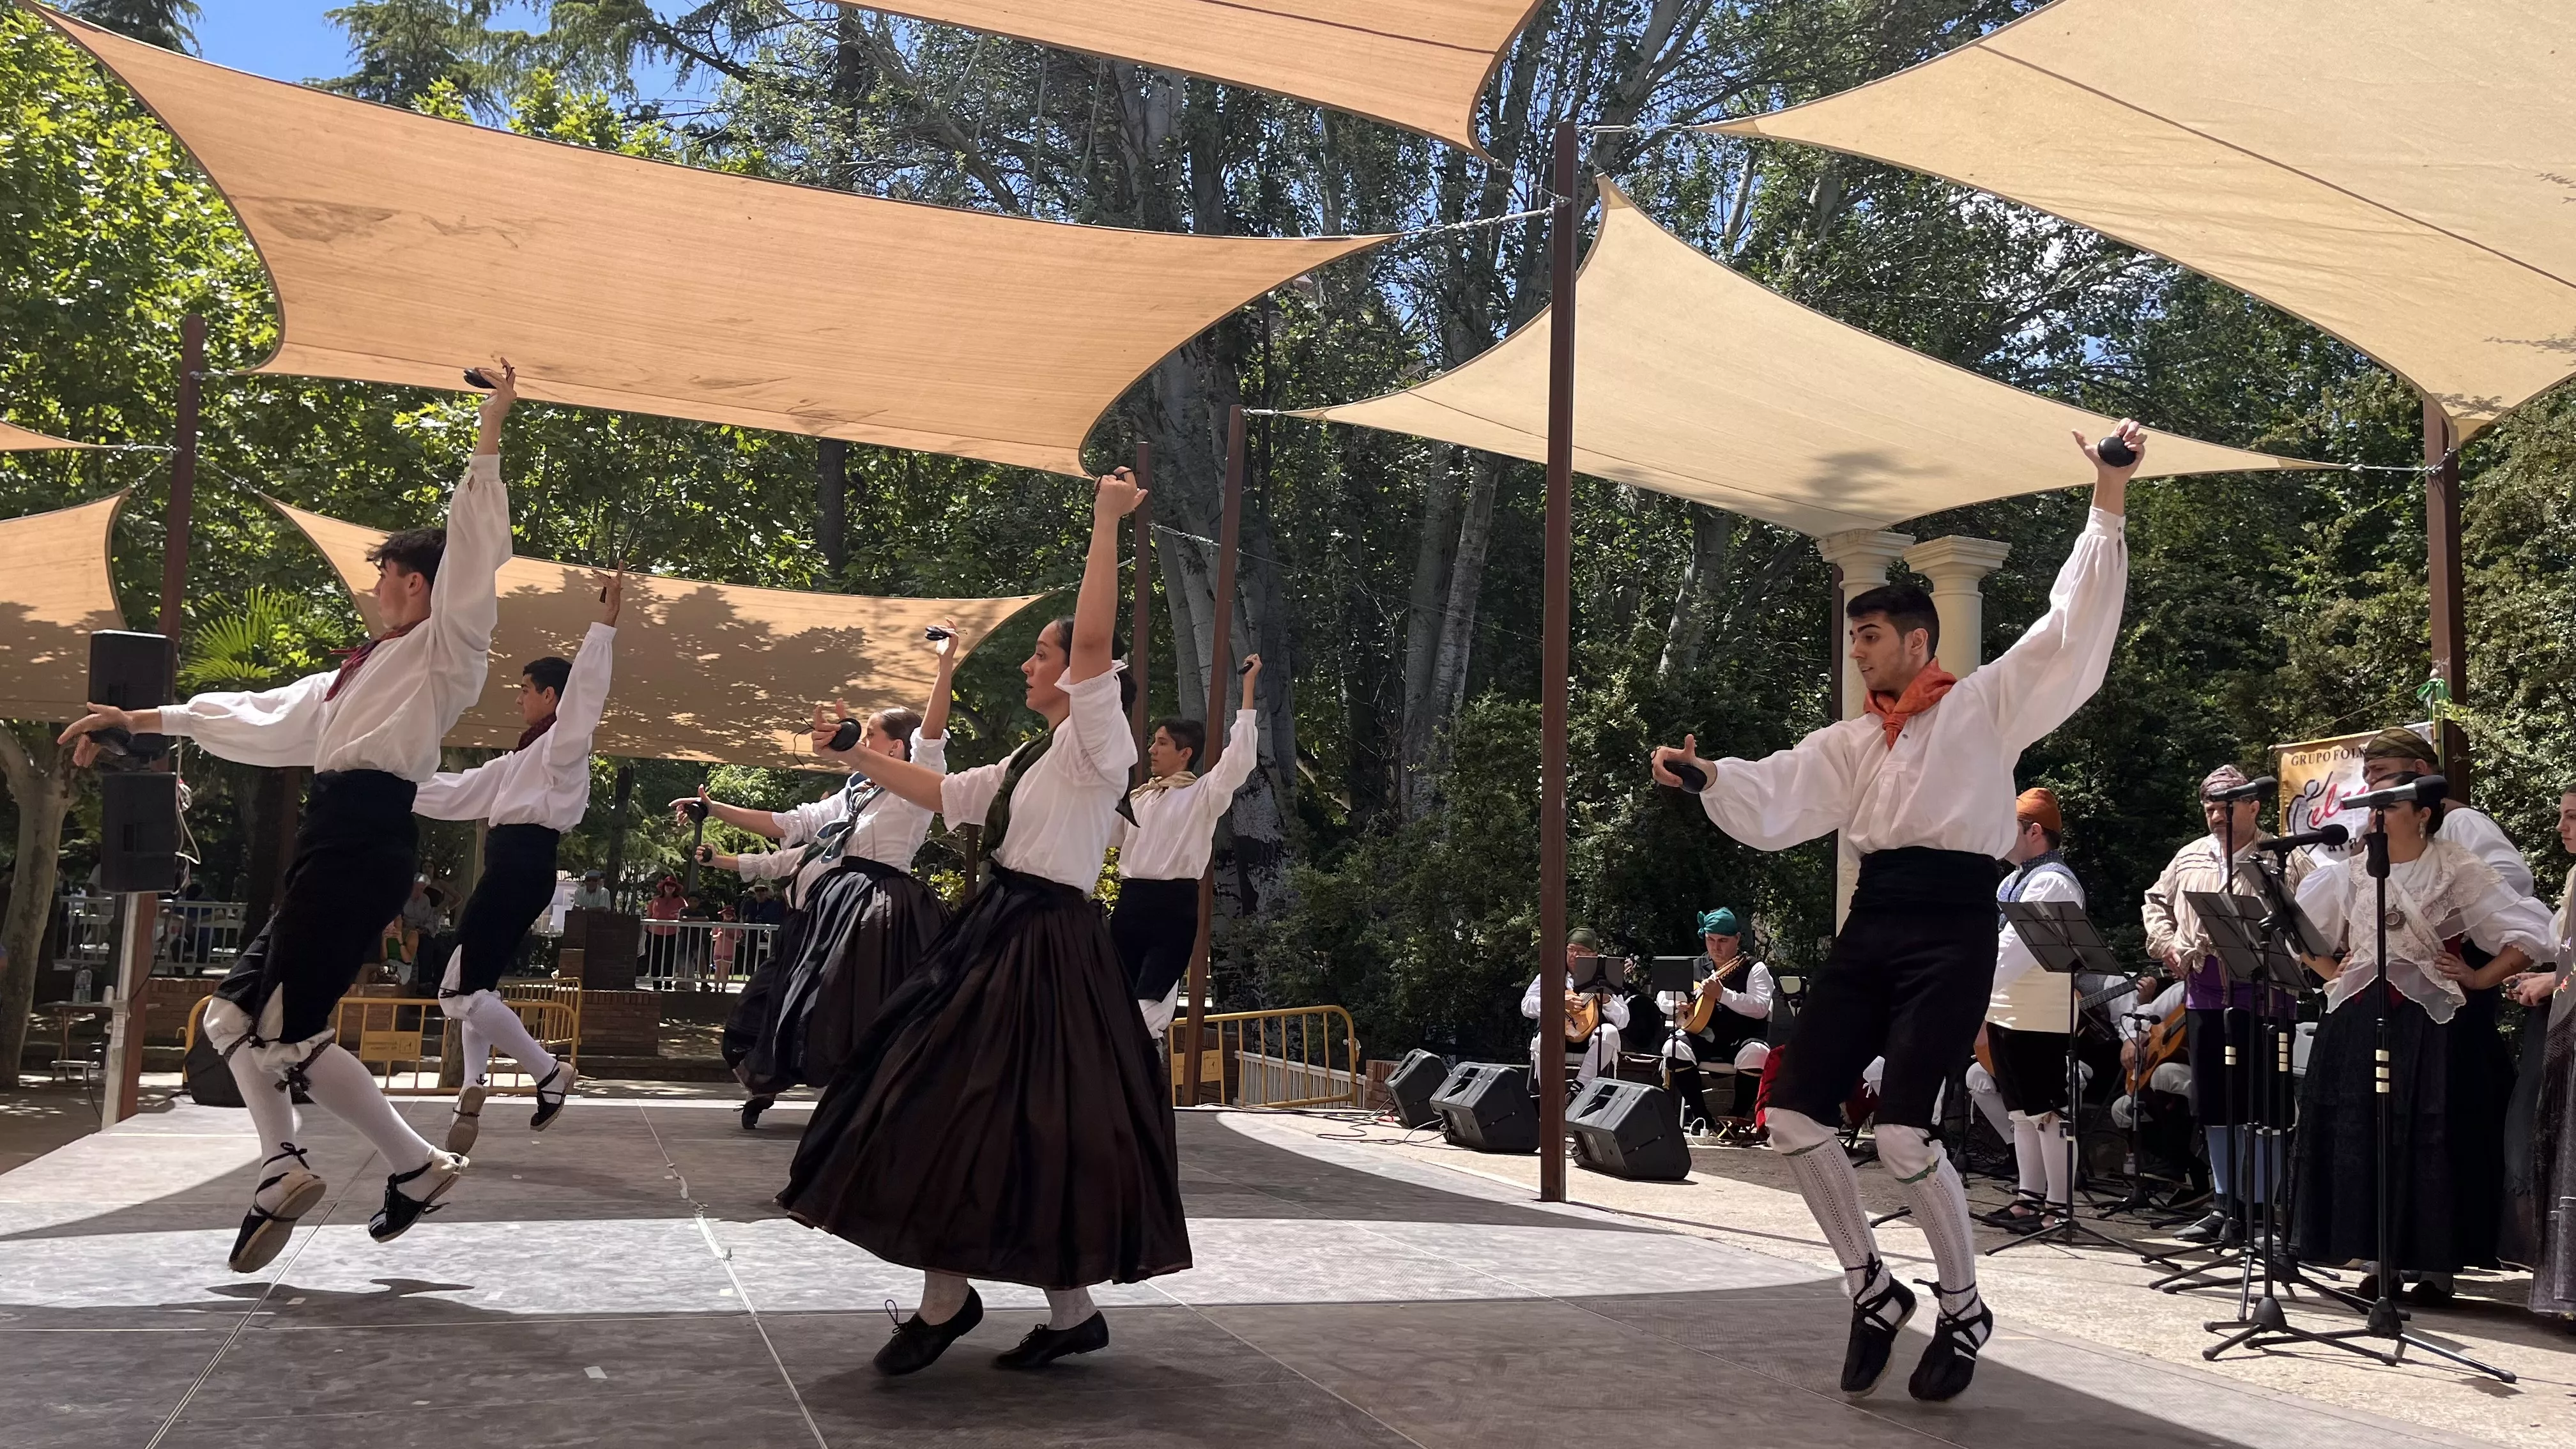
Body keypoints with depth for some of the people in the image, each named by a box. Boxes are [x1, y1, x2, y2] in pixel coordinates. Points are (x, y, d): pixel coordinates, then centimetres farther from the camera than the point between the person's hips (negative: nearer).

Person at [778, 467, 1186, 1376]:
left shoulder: (1096, 746, -9)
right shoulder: (1035, 758, 16)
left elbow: (1096, 640, -24)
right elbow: (944, 795, 26)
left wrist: (1106, 521, -23)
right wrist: (858, 756, 24)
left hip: (1047, 950, -9)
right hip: (993, 939, 9)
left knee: (1029, 1129, -4)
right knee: (951, 1113, 10)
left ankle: (1072, 1311, 11)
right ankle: (945, 1300, 21)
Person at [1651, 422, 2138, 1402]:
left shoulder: (1987, 705, 6)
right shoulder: (1849, 743, 20)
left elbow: (2072, 633, -4)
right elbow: (1771, 806, 9)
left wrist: (2107, 506, -9)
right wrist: (1708, 777, -10)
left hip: (1951, 925, -6)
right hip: (1871, 924, 6)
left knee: (1902, 1134, -15)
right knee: (1792, 1115, -1)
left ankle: (1964, 1309, 11)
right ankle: (1873, 1291, 18)